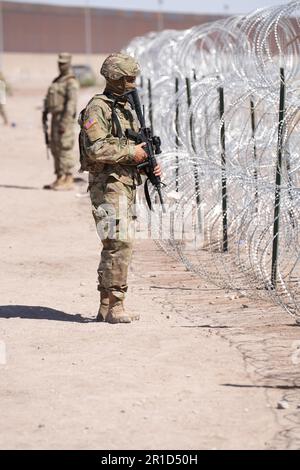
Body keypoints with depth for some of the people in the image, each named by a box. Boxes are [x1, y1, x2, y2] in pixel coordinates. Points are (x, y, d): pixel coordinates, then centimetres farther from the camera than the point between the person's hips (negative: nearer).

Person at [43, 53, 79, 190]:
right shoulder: (58, 80, 18)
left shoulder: (71, 82, -12)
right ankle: (59, 179, 15)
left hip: (65, 118, -10)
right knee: (55, 148, 10)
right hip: (56, 117, 10)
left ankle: (68, 180, -8)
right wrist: (45, 112, 10)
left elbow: (71, 103, -20)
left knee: (65, 148, -9)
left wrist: (65, 122, -25)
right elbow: (49, 98, 21)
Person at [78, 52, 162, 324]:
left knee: (115, 246, 10)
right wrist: (131, 152, -16)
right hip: (108, 186, -9)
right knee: (121, 243, -15)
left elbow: (138, 144, 26)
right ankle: (115, 306, -12)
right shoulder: (98, 109, -11)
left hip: (127, 185, 9)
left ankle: (106, 307, 14)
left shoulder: (127, 108, 18)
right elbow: (96, 148, -22)